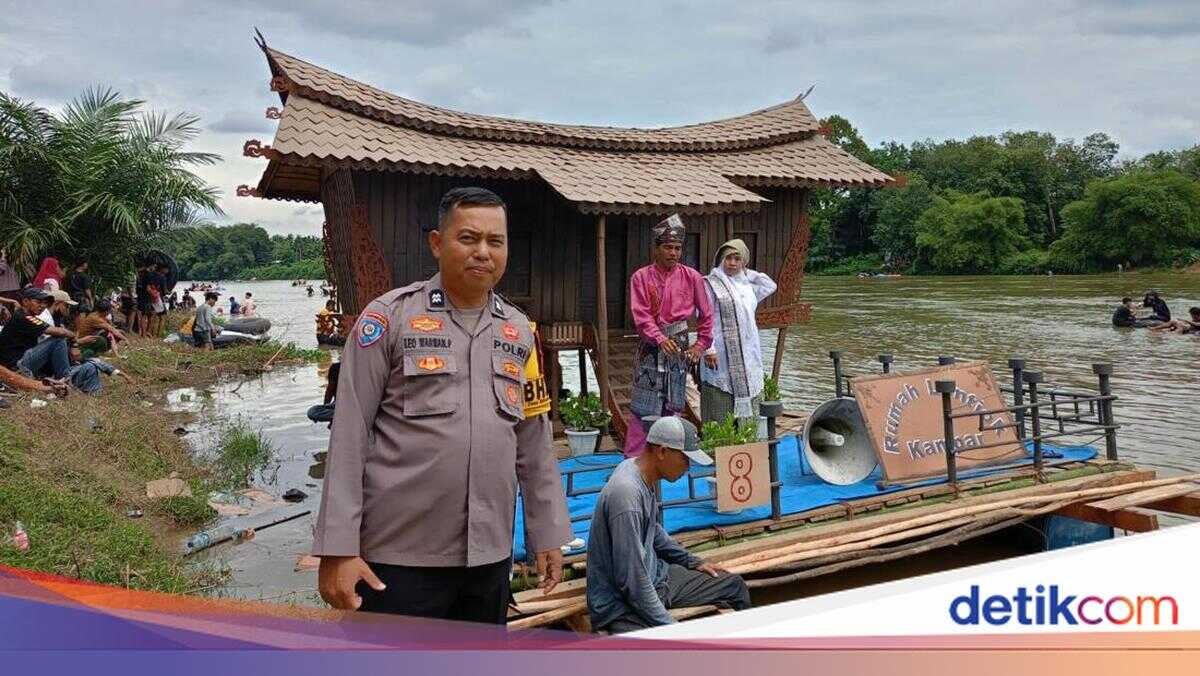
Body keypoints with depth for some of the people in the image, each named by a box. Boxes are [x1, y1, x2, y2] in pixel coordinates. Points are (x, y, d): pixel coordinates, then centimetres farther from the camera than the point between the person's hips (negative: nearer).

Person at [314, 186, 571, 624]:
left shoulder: (518, 331, 9)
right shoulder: (390, 317, -6)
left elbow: (534, 444, 13)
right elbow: (349, 437, -8)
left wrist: (548, 534, 12)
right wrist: (338, 549, -12)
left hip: (490, 556, 5)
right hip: (399, 558, -5)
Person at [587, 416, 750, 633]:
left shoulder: (643, 476, 2)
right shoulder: (627, 494, -29)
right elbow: (632, 580, -27)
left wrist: (693, 562, 22)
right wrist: (672, 629, -22)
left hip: (655, 576, 10)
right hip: (622, 604, -10)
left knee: (734, 586, 15)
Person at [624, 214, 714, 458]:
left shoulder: (691, 277, 4)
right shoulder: (641, 277, -1)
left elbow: (706, 314, 11)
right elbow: (641, 316, -10)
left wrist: (700, 345, 6)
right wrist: (660, 339, -23)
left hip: (680, 347, 2)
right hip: (651, 347, -2)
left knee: (673, 406, 8)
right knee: (642, 409, -4)